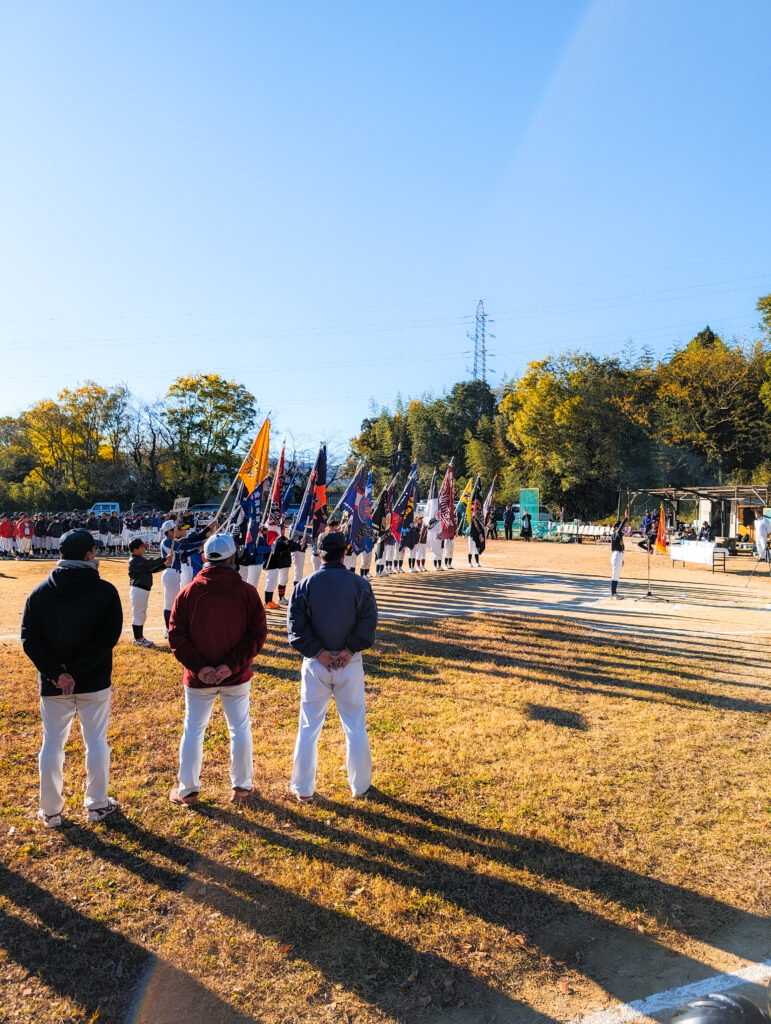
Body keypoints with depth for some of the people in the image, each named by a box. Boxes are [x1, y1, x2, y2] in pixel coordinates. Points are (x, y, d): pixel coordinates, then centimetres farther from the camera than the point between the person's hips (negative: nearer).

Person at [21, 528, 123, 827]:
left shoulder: (40, 592, -1)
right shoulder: (105, 591, -10)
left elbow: (30, 639, -7)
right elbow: (109, 637, -17)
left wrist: (57, 673, -12)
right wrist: (76, 672, -15)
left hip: (52, 684, 2)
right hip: (95, 682, -2)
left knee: (52, 744, 14)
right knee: (96, 742, 11)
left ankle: (51, 811, 23)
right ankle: (97, 805, 22)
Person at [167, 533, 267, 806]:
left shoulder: (188, 593, -8)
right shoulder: (247, 592, -10)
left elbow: (176, 636, -10)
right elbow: (258, 633, -13)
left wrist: (199, 667, -13)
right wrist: (232, 665, -14)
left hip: (198, 679, 0)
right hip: (237, 677, 0)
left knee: (193, 731, 16)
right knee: (240, 729, 15)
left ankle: (188, 790, 27)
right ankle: (241, 786, 26)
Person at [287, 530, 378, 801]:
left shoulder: (305, 585, -5)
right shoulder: (360, 584, -6)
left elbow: (296, 625, -9)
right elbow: (368, 623, -10)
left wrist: (318, 652, -9)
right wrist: (349, 650, -11)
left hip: (315, 665, 0)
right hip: (350, 665, 0)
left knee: (309, 727, 12)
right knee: (355, 726, 13)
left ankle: (303, 788, 21)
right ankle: (360, 786, 25)